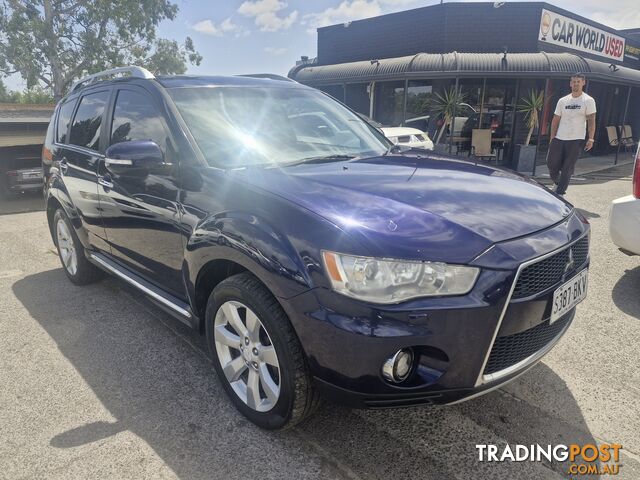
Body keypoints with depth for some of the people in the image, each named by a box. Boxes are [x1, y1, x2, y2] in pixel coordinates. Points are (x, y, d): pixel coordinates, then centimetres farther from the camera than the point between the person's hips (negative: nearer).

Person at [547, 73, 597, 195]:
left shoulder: (588, 101, 0)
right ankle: (557, 183, 30)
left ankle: (559, 192, 3)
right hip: (559, 139, 3)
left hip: (576, 140, -3)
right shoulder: (562, 101, 9)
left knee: (567, 169, -3)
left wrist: (590, 139, -13)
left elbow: (591, 121, -4)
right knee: (551, 163, 2)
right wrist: (552, 138, 7)